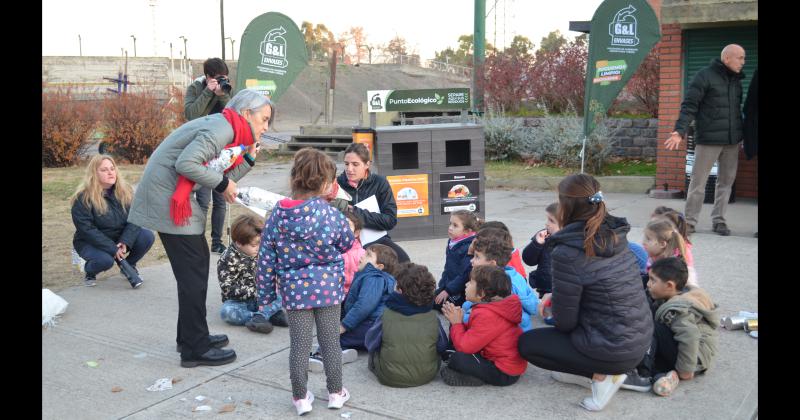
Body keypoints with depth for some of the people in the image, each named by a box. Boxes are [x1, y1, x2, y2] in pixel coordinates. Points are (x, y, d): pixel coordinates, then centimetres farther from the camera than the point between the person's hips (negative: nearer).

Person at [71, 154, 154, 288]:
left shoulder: (125, 191, -5)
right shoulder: (83, 198, -19)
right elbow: (86, 229, -23)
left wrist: (125, 242, -24)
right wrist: (112, 249, -27)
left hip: (120, 238, 4)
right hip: (91, 243, -4)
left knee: (147, 236, -20)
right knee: (105, 260, -36)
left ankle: (129, 266, 7)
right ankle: (90, 272, 3)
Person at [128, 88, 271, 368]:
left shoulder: (228, 130, 14)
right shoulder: (221, 127, -16)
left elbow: (221, 180, 9)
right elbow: (186, 164, -27)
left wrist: (248, 159, 1)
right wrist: (222, 183, -16)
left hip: (176, 196, 10)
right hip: (167, 197, -10)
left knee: (198, 261, 17)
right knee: (193, 272, -5)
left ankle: (191, 335, 29)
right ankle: (196, 349, 4)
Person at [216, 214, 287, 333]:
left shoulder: (260, 253, 2)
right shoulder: (227, 259, -12)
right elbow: (228, 289, -17)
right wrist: (254, 291, -23)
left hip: (260, 299, 4)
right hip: (238, 302, -4)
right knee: (226, 312, -35)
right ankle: (270, 315, -34)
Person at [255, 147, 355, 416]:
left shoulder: (277, 217, -7)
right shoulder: (332, 214, -13)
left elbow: (266, 260, -3)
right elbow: (347, 244, 5)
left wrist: (265, 294, 7)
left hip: (295, 290, 1)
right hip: (329, 287, -1)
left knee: (299, 344, 10)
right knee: (330, 341, 13)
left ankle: (301, 398, 21)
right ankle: (336, 393, 26)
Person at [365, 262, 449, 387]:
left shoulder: (386, 316, -19)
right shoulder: (432, 317, -14)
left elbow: (370, 343, -4)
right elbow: (442, 348, -1)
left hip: (389, 378, -1)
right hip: (427, 376, 1)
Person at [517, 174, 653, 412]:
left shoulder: (567, 252, -22)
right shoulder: (615, 236, 1)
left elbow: (565, 321, -13)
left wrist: (552, 302, 8)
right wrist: (553, 298, 15)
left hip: (613, 351, -8)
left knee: (526, 343, 12)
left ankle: (601, 375, 3)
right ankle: (587, 371, 18)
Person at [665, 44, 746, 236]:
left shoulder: (736, 79, 14)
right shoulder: (705, 76, -6)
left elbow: (737, 108, 19)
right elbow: (689, 106, -12)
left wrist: (741, 134, 14)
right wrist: (680, 131, -23)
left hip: (732, 141, 6)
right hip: (708, 139, -6)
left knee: (726, 181, 8)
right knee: (698, 181, -1)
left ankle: (718, 220, 17)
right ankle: (690, 221, 7)